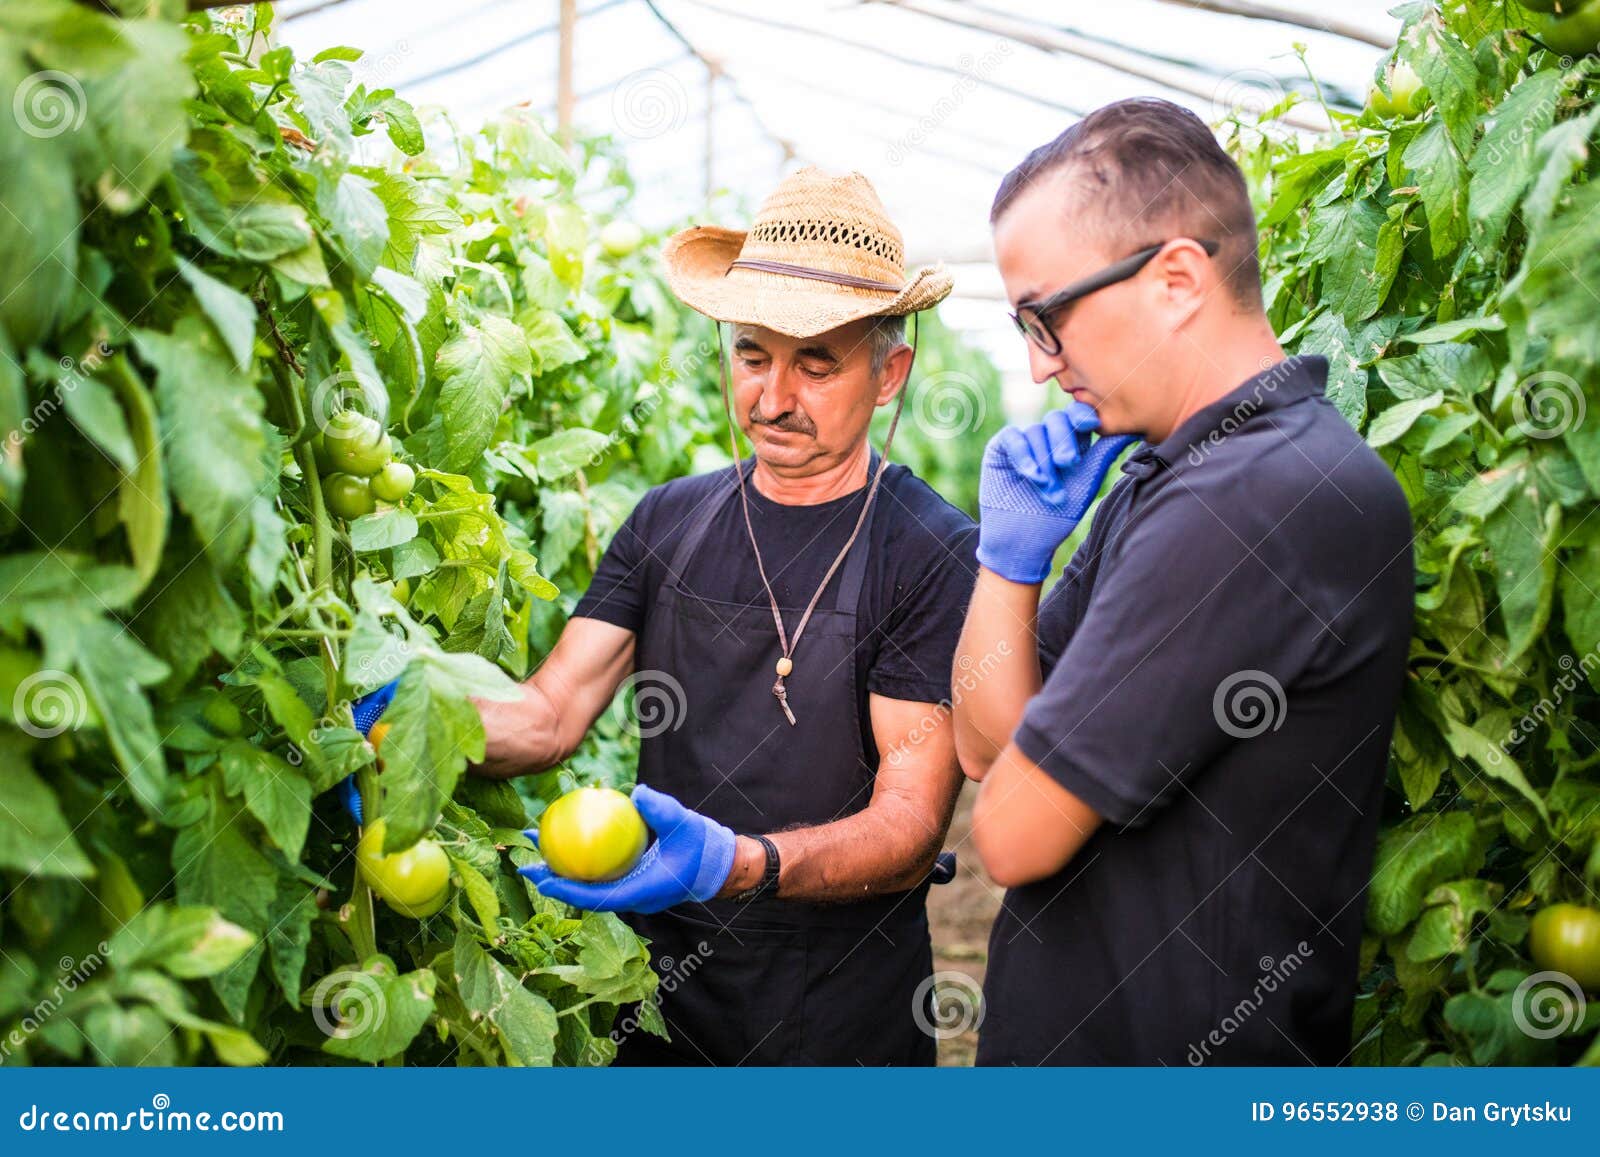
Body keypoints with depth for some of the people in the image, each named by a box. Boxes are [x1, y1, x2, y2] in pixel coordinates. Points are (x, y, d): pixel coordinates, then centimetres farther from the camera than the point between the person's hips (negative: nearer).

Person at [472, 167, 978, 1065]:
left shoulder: (936, 554, -15)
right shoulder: (669, 522, 2)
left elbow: (910, 827, -19)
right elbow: (551, 715, -5)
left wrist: (734, 863, -35)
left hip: (843, 1020, -3)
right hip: (663, 981, 4)